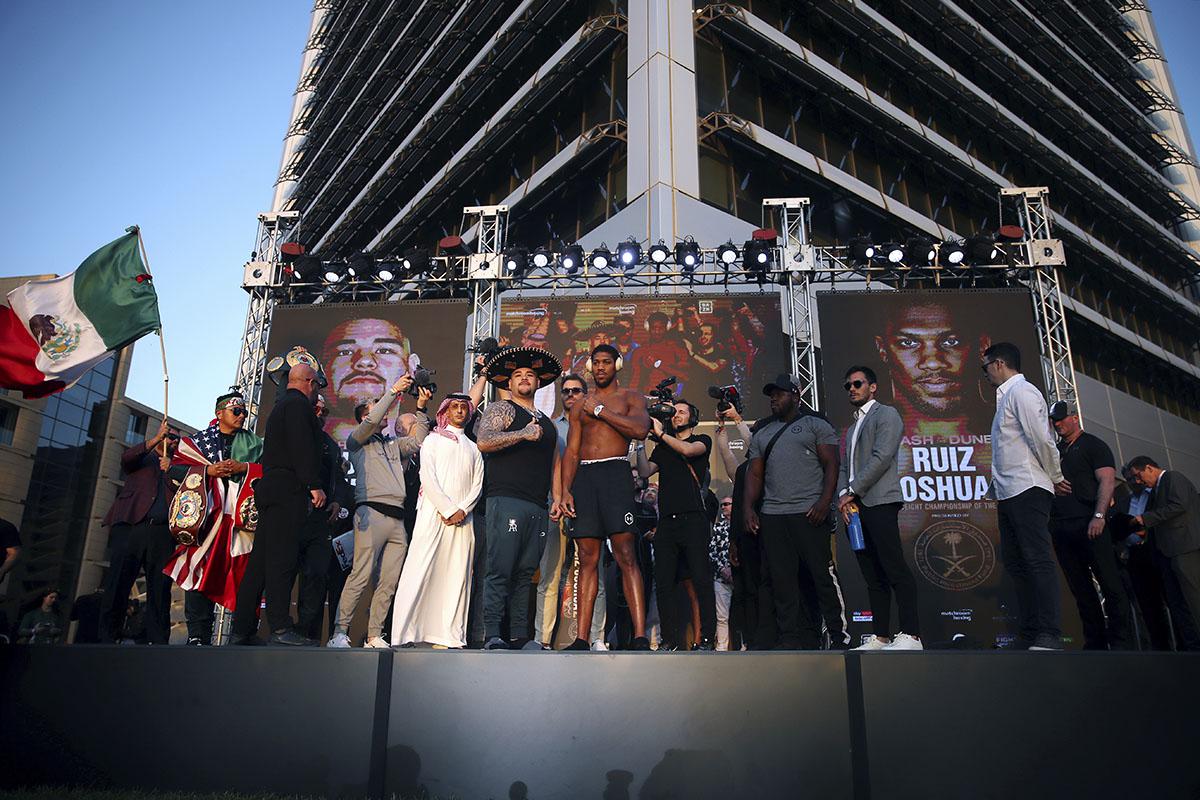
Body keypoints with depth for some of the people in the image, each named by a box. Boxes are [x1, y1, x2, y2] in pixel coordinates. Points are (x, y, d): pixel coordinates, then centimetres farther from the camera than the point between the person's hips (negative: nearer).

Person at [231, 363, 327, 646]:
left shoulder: (280, 406, 26)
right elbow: (302, 447, -17)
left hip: (270, 490, 10)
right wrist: (314, 484, -19)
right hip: (290, 490, -10)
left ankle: (243, 630, 9)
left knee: (261, 560, 7)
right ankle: (280, 628, -14)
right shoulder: (298, 404, -4)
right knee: (282, 559, -12)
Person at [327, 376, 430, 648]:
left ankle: (374, 636, 5)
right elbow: (372, 421, -6)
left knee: (389, 582, 1)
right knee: (361, 576, -14)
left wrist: (421, 408, 16)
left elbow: (418, 441, 21)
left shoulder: (393, 443, 29)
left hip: (397, 517, 6)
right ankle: (339, 632, -10)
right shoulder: (356, 440, 10)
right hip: (371, 512, -6)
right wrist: (393, 391, -2)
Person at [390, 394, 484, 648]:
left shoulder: (473, 448, 23)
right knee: (420, 571, -9)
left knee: (457, 575, -3)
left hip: (462, 518, 3)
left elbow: (478, 485, 12)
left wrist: (462, 509, -7)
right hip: (434, 513, -3)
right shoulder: (432, 440, 14)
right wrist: (448, 509, -11)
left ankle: (450, 636, -3)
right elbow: (428, 478, 0)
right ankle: (405, 634, -9)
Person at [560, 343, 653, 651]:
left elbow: (640, 429, -10)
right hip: (583, 477, 4)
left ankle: (640, 637, -14)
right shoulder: (580, 406, 22)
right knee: (587, 559, 1)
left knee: (626, 556, -11)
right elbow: (571, 452, 16)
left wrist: (600, 410, -5)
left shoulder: (630, 397, 11)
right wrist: (565, 491, 3)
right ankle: (581, 639, 1)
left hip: (615, 473, -4)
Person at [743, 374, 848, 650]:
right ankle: (792, 638, 7)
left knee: (823, 575, -4)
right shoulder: (761, 435, 21)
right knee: (782, 581, 3)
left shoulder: (815, 425, 7)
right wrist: (748, 508, 4)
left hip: (809, 513, -5)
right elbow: (755, 474, 18)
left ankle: (839, 635, 4)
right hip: (772, 517, 5)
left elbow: (831, 465, -1)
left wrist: (825, 501, -15)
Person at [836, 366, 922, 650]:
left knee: (895, 570, -11)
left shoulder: (886, 414, 2)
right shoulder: (852, 427, 27)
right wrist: (843, 495, 0)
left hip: (879, 502, -8)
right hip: (855, 508, 8)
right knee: (873, 576, 6)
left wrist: (853, 492, -11)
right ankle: (880, 636, 8)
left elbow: (881, 457, -10)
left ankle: (910, 635, -10)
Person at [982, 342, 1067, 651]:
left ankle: (1049, 636, -9)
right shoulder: (1005, 396, 23)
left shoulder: (1021, 391, -7)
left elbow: (1040, 438, -15)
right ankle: (1029, 634, 13)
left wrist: (1055, 477, -6)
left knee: (1038, 560, -10)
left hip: (1027, 489, -10)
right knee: (1015, 562, 9)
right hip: (1008, 494, 10)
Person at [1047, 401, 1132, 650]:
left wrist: (1099, 516, -18)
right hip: (1061, 527, 6)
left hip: (1088, 524, -6)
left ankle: (1122, 643, -2)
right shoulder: (1054, 451, 21)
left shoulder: (1093, 445, 4)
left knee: (1110, 584, -6)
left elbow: (1107, 480, -7)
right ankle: (1096, 643, 12)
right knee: (1080, 587, 7)